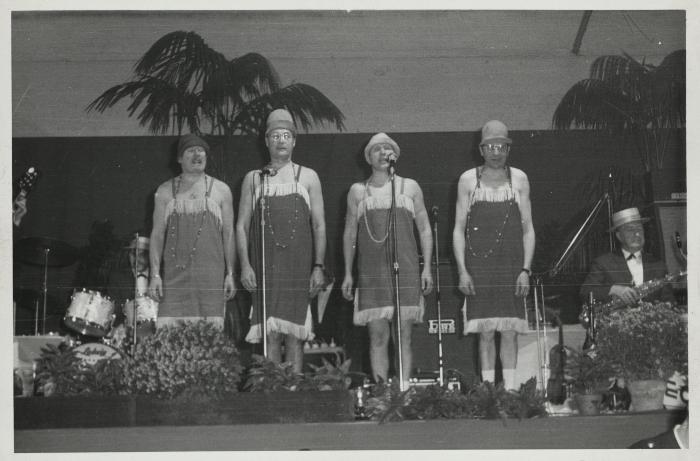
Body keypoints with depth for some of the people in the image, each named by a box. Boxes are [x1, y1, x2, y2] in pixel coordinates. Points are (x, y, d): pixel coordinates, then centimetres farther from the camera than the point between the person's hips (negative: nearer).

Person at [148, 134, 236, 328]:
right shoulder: (166, 191, 12)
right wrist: (155, 274, 1)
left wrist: (230, 274, 3)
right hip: (175, 273, 0)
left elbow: (229, 234, 10)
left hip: (211, 274, 0)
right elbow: (157, 234, 10)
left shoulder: (220, 190, 11)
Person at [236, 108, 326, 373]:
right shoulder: (253, 179, 13)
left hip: (298, 265, 0)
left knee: (295, 334, -3)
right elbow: (242, 225, 10)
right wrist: (245, 265, -3)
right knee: (271, 334, -5)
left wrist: (318, 266, -1)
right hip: (265, 266, 0)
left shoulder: (307, 177, 12)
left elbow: (319, 225, 9)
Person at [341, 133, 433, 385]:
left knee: (404, 335, -3)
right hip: (371, 272, 0)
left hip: (406, 269, 0)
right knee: (377, 335, -5)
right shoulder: (358, 191, 14)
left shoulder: (410, 187, 14)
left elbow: (425, 229, 13)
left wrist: (427, 268, 3)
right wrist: (348, 273, 8)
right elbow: (349, 233, 15)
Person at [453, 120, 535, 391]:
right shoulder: (468, 180, 6)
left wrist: (525, 269, -3)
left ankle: (510, 389, 2)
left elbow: (528, 229, 7)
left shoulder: (518, 179, 8)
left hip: (512, 265, 1)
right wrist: (462, 271, -4)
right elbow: (459, 229, 5)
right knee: (485, 332, -2)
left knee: (510, 331, -2)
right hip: (479, 265, -1)